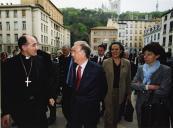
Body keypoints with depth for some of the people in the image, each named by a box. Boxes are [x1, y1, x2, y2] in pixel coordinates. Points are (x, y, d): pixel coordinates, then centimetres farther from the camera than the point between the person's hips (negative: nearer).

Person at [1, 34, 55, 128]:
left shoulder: (41, 60, -4)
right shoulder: (11, 63, -7)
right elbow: (7, 88, -4)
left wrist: (49, 96, 9)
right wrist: (6, 112, -3)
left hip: (39, 105, 1)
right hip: (20, 108, -1)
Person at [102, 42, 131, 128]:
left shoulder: (127, 63, -1)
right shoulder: (106, 62, -6)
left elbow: (128, 79, 5)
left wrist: (129, 93, 7)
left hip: (121, 93, 2)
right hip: (108, 92, -2)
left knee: (117, 114, 19)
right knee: (109, 115, 3)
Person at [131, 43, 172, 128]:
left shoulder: (166, 70, -13)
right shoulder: (140, 68, 2)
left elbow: (163, 91, -21)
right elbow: (132, 84, -6)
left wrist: (141, 87, -13)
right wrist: (147, 87, -22)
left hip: (158, 108, -4)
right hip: (141, 106, 4)